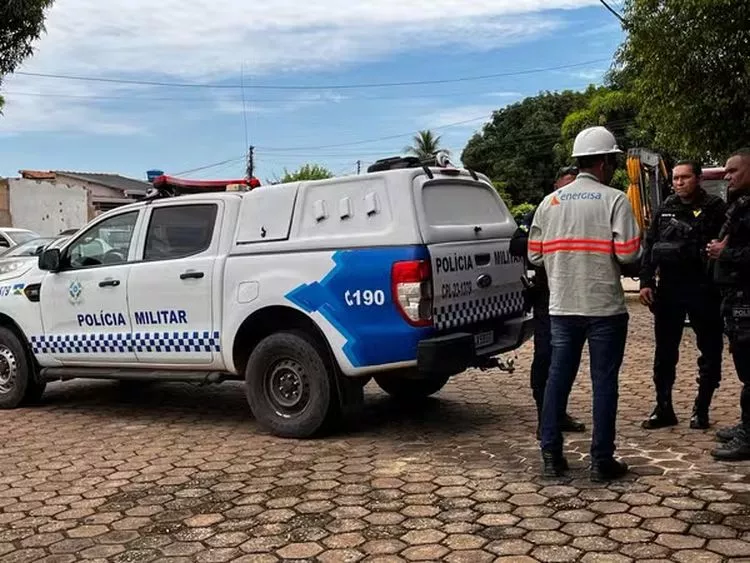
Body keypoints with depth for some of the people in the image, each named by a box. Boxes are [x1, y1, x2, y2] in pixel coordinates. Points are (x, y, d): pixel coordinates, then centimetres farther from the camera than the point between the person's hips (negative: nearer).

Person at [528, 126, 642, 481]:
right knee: (604, 381, 4)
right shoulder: (614, 200, -7)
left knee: (558, 377, 10)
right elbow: (628, 253, -15)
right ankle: (602, 461, 10)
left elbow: (535, 255, 6)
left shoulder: (550, 202, 7)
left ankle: (551, 455, 14)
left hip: (562, 306, 4)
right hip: (605, 307, -4)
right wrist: (637, 241, 7)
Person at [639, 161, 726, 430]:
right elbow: (649, 246, 11)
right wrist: (646, 282, 3)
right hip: (668, 289, 4)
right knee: (664, 353, 8)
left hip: (703, 289, -4)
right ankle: (664, 409, 18)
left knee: (709, 351, 5)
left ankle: (701, 409, 18)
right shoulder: (665, 209, 10)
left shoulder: (714, 207, -3)